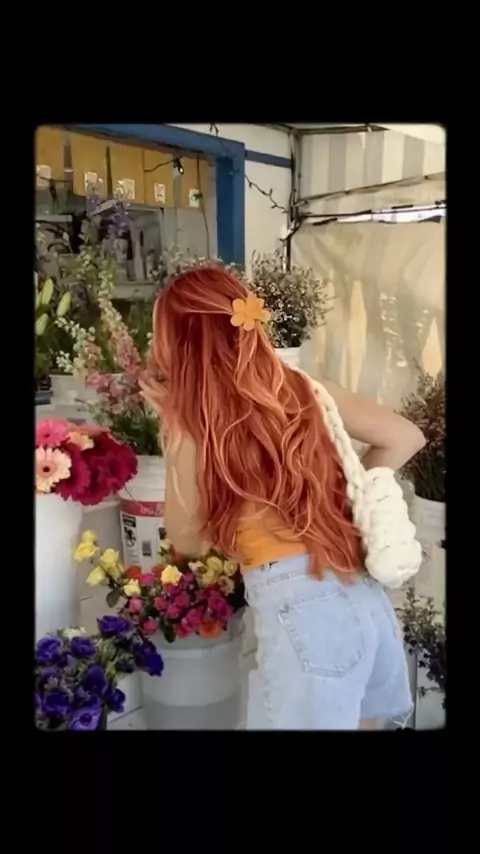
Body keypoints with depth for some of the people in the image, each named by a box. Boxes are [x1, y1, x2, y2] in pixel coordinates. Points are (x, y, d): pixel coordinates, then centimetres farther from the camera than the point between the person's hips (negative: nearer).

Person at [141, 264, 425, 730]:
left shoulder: (194, 428, -9)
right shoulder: (304, 389, 4)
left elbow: (188, 541, 5)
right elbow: (405, 438, 11)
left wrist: (174, 430, 3)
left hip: (298, 610, -6)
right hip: (364, 597, 6)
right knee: (356, 721, 25)